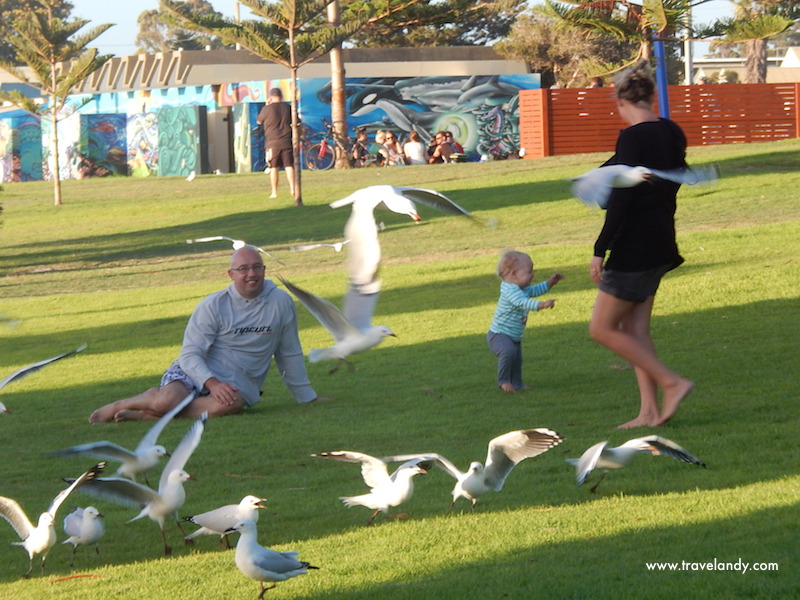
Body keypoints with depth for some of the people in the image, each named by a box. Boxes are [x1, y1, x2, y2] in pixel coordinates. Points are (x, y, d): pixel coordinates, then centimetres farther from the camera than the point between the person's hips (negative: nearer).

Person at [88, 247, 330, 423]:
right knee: (168, 400, -34)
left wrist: (306, 397, 14)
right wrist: (213, 383, -28)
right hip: (197, 372, -1)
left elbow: (289, 354, 10)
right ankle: (120, 405, 1)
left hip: (239, 382, 1)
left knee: (232, 403, -37)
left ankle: (147, 414, -25)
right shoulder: (213, 306, -7)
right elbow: (190, 354, -11)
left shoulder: (281, 303, 0)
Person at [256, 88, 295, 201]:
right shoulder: (288, 107, 5)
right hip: (287, 142, 2)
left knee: (274, 168, 3)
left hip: (273, 143, -2)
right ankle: (292, 188, -7)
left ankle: (274, 192, 4)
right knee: (289, 166, 3)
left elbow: (258, 121, 9)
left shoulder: (268, 109, -6)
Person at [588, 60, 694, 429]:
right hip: (661, 243, 9)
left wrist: (600, 250, -15)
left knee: (602, 329, 1)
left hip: (634, 246, -9)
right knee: (635, 329, 14)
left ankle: (671, 383, -2)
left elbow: (621, 200, -20)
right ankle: (649, 411, 11)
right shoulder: (672, 134, 6)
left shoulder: (633, 138, -19)